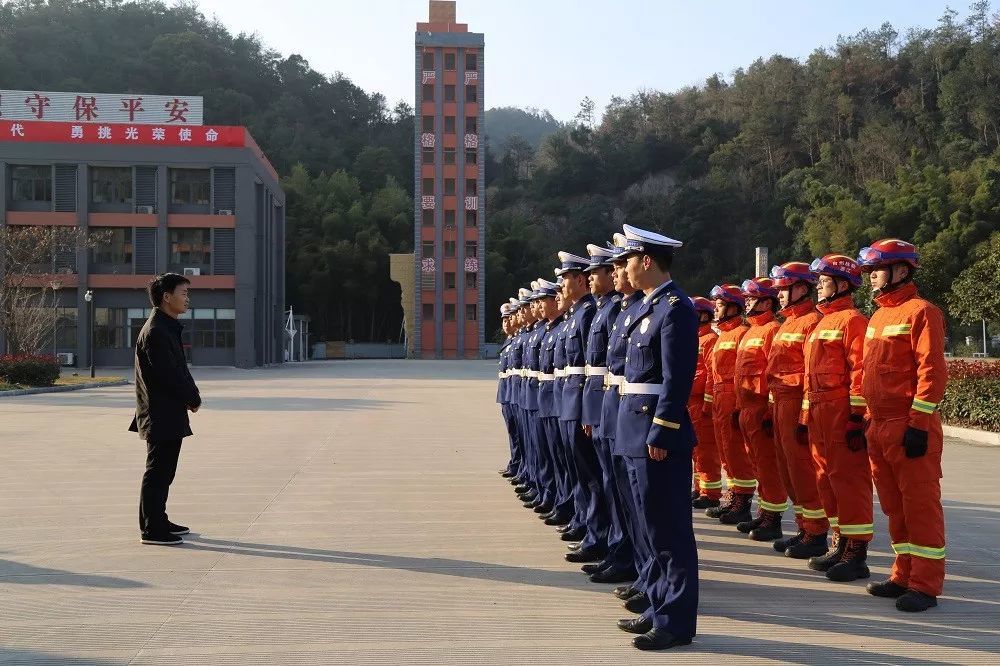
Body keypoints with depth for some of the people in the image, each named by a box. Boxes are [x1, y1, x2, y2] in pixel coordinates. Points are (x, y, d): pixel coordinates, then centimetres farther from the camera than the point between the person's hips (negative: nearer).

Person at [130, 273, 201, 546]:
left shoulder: (168, 328, 16)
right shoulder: (155, 331, -17)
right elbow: (168, 374, -21)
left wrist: (192, 395, 4)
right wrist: (193, 398, -10)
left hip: (169, 413, 10)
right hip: (162, 413, -10)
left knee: (163, 470, 17)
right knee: (157, 471, -4)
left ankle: (157, 521, 26)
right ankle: (152, 529, 2)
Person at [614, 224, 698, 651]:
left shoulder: (675, 307, -14)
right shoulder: (646, 306, 15)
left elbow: (677, 378, -20)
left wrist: (660, 434, -21)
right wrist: (641, 431, 18)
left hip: (658, 433, -10)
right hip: (638, 431, 10)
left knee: (668, 529, -2)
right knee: (652, 527, 16)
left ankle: (676, 622, 6)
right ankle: (659, 607, 27)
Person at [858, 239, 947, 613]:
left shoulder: (921, 312, -9)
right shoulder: (877, 317, 17)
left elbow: (932, 371, -15)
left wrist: (919, 425, -19)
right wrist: (866, 421, 17)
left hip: (910, 427, -9)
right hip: (879, 427, 9)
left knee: (921, 505, -2)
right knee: (894, 506, 13)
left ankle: (926, 585, 4)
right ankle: (904, 576, 22)